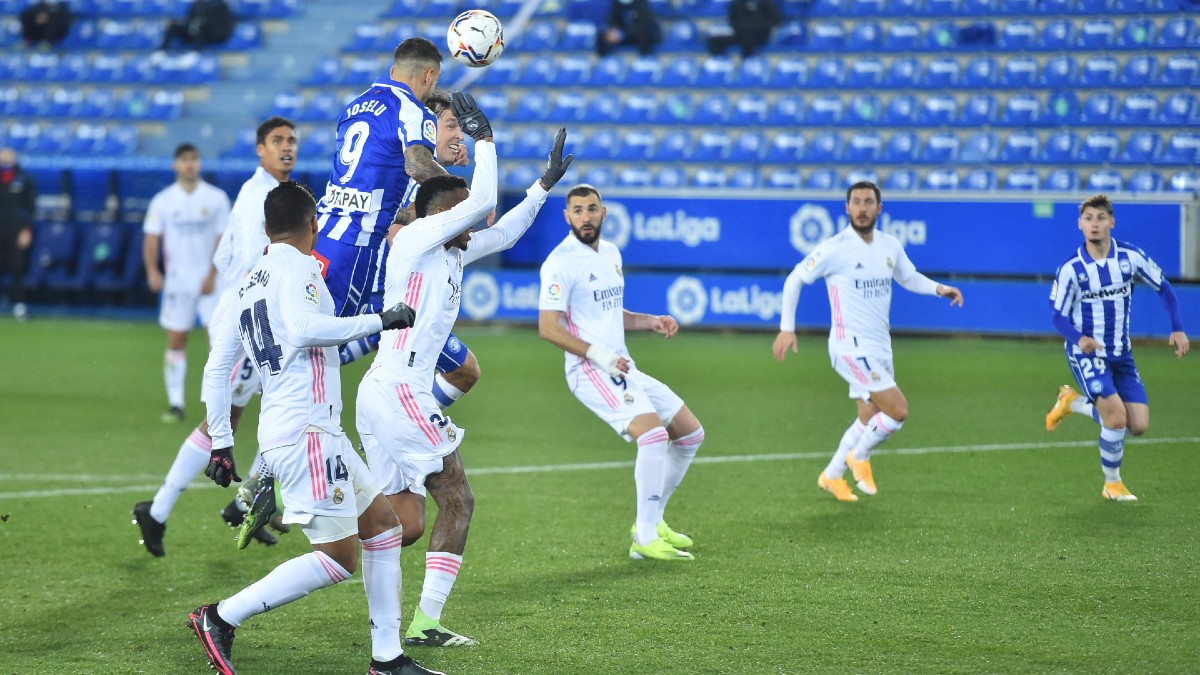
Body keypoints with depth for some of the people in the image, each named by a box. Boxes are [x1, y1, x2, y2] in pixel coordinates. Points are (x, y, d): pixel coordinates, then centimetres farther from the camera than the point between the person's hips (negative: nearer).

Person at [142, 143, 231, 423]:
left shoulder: (216, 198, 1)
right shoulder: (162, 201, 3)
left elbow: (223, 239, -1)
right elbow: (151, 238, 1)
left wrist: (212, 275, -11)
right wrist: (152, 270, -15)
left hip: (210, 281, -1)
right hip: (177, 281, 1)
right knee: (175, 340, 1)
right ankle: (175, 404, 7)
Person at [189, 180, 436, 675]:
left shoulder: (248, 283, 18)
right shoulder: (297, 267, -6)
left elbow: (216, 369, 17)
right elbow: (304, 327, -27)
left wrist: (220, 444, 19)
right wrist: (379, 321, -18)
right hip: (305, 431, -10)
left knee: (383, 524, 13)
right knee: (340, 558, -10)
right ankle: (222, 618, -9)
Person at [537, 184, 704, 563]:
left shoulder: (611, 254, 15)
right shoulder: (562, 262, -11)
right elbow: (548, 328, -16)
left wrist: (652, 322, 9)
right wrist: (597, 354, -23)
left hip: (623, 369, 9)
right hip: (591, 373, -9)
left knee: (691, 434, 12)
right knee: (654, 434, -27)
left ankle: (651, 521, 23)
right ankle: (645, 540, -19)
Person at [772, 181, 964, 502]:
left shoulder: (890, 246, 5)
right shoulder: (835, 248, -13)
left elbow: (909, 278, 22)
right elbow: (795, 279, -4)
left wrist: (939, 288, 3)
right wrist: (787, 328, -8)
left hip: (879, 347, 7)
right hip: (851, 346, -7)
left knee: (869, 421, 13)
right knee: (898, 410, -14)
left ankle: (832, 476, 29)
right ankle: (860, 458, 10)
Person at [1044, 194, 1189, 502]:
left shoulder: (1131, 256, -6)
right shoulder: (1070, 269, -13)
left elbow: (1163, 288, 6)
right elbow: (1058, 315, -7)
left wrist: (1177, 329, -4)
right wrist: (1079, 338, -27)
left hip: (1120, 353, 4)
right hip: (1086, 352, -4)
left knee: (1138, 425, -1)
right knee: (1117, 417, -21)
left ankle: (1073, 402, 22)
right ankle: (1112, 484, 3)